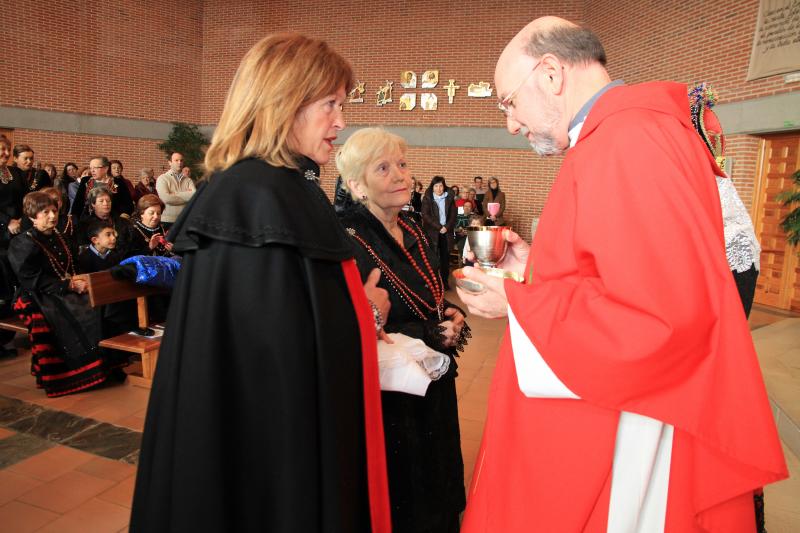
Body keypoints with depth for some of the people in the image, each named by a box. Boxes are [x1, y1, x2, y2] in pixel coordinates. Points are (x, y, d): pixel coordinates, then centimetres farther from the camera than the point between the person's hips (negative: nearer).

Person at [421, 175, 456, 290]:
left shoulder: (449, 198, 9)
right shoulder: (427, 199, 1)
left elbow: (453, 215, 5)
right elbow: (425, 215, -8)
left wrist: (447, 227, -10)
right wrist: (439, 227, -14)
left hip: (447, 232, 3)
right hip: (432, 232, -3)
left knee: (445, 257, 4)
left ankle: (445, 281, 12)